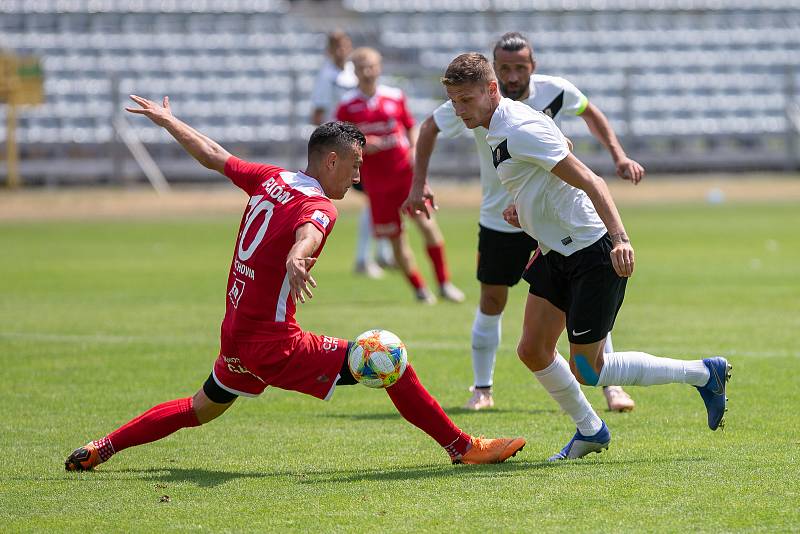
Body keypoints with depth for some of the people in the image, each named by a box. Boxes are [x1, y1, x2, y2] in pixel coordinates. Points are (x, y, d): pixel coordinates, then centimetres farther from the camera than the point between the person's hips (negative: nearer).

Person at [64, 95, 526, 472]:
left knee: (201, 410, 31)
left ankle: (101, 449, 32)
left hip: (234, 338, 9)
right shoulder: (319, 206, -15)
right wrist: (296, 258, -62)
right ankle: (464, 448, -12)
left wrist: (165, 119, 37)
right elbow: (308, 231, -39)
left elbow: (213, 155, 21)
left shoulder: (270, 179, 9)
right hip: (275, 345, -9)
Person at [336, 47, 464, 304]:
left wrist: (415, 150, -2)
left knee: (427, 223, -12)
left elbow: (411, 127, 14)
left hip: (406, 172, 0)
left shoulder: (395, 97, 2)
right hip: (376, 181, 0)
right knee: (396, 237, 2)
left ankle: (444, 283, -1)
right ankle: (419, 288, 17)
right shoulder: (347, 106, -2)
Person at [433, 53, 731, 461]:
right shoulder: (499, 129, 9)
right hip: (558, 254, 10)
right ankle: (589, 431, 26)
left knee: (586, 371, -4)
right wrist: (524, 208, 11)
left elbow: (589, 181, -27)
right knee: (533, 351, 7)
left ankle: (703, 373, 7)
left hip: (594, 255, -10)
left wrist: (619, 237, -38)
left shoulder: (521, 131, -22)